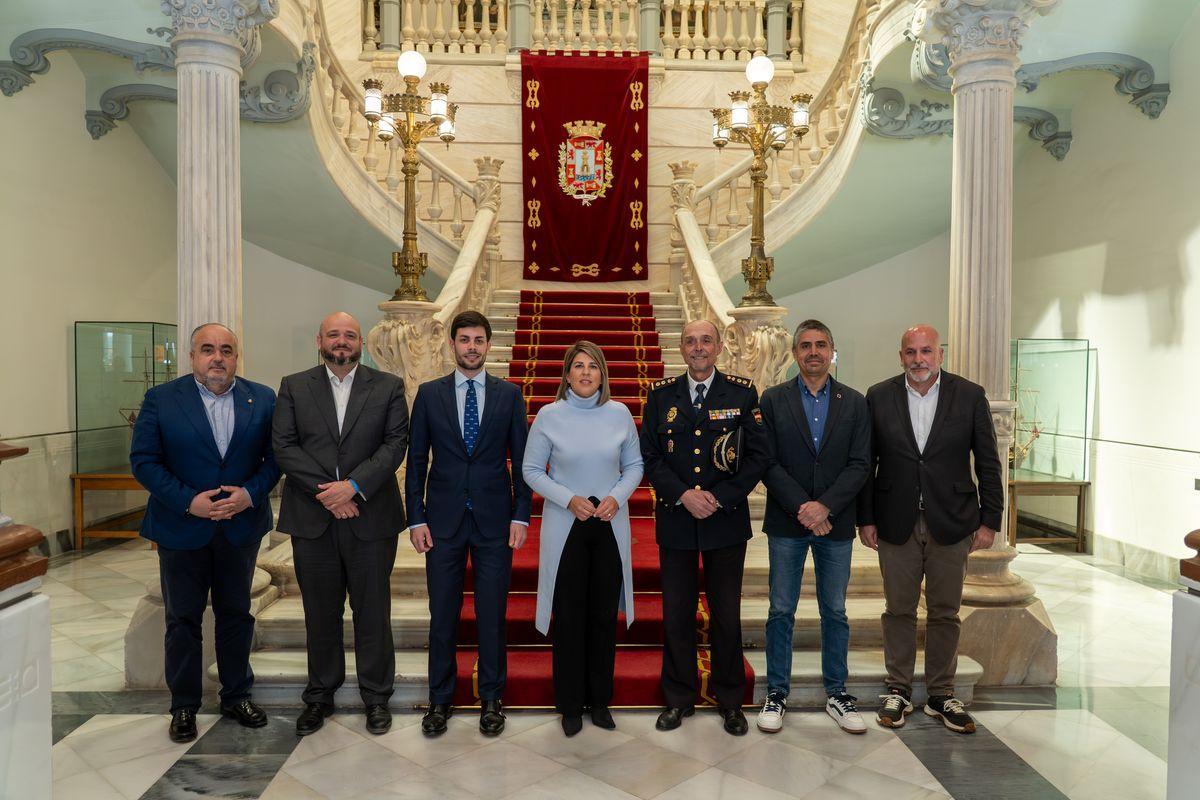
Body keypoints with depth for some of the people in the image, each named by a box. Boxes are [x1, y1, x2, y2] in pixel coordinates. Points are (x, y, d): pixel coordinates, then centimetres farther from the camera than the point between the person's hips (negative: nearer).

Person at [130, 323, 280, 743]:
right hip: (181, 530, -1)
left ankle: (236, 696, 30)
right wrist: (188, 501, -18)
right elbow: (143, 460, -8)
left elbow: (275, 456, -1)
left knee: (236, 614, 14)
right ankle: (184, 706, 27)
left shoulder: (262, 399, -1)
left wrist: (250, 493, -16)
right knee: (182, 620, 11)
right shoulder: (160, 399, -5)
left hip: (240, 528, 2)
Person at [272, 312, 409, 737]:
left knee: (373, 610, 7)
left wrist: (354, 486, -16)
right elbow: (284, 446, -2)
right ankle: (320, 695, 28)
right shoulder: (294, 387, 7)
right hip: (312, 518, 1)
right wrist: (326, 492, -12)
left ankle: (376, 696, 22)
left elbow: (395, 444, -5)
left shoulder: (388, 387, 4)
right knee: (320, 612, 12)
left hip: (370, 517, -1)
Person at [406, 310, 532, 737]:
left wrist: (520, 516, -3)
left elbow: (521, 459, 3)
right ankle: (439, 699, 26)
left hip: (494, 520, 0)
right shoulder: (429, 394, 5)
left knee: (492, 615, 8)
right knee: (442, 616, 9)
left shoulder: (509, 394, 3)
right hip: (444, 520, 1)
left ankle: (491, 698, 24)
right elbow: (416, 460, 5)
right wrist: (415, 518, -1)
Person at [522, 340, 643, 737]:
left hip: (610, 525, 2)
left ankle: (600, 699, 27)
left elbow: (634, 465, 7)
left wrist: (617, 497, -10)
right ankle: (570, 704, 22)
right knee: (568, 616, 6)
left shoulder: (620, 413, 0)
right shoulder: (549, 416, -5)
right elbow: (531, 470, -2)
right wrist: (570, 499, -14)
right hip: (565, 526, -2)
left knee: (605, 614, 10)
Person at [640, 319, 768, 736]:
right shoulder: (660, 394, 3)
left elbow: (758, 454, -3)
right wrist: (683, 494, -13)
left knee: (727, 615, 9)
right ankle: (679, 697, 27)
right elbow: (650, 455, 1)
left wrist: (720, 497, -13)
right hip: (675, 519, 1)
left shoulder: (743, 393, 0)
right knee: (676, 614, 9)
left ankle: (730, 700, 27)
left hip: (726, 520, -1)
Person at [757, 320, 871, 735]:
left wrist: (825, 506, -15)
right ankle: (776, 693, 19)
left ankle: (836, 694, 25)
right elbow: (767, 463, -5)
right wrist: (801, 507, -14)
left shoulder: (854, 403, 4)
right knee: (781, 611, 6)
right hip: (786, 523, -1)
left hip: (835, 524, 1)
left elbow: (859, 464, -3)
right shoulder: (773, 400, 1)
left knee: (835, 611, 11)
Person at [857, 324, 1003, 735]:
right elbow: (866, 463, 2)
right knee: (898, 611, 10)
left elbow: (988, 463, 1)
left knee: (945, 613, 11)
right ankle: (898, 691, 25)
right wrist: (866, 518, -1)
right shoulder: (879, 397, -1)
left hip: (951, 524, 0)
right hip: (896, 525, 0)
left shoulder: (970, 396, -2)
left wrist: (989, 519, -2)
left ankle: (942, 695, 26)